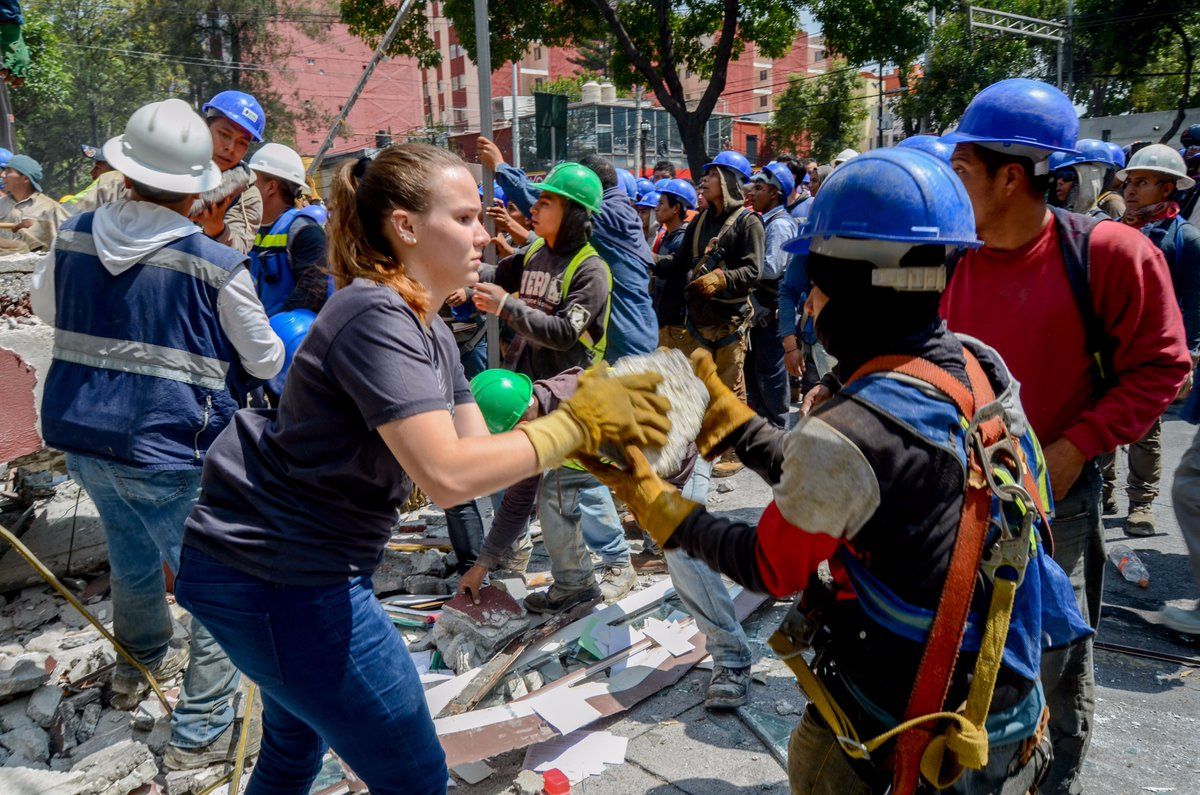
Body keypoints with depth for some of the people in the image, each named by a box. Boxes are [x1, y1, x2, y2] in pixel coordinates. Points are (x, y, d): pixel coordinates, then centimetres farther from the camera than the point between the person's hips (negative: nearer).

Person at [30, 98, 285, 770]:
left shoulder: (75, 235, 2)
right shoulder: (217, 266, -15)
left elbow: (45, 308, 21)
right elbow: (265, 362, -4)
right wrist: (281, 345, 17)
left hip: (79, 434, 7)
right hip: (168, 450, -7)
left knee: (132, 553, 29)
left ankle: (142, 664, 53)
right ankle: (202, 732, 15)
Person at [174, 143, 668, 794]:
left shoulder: (430, 333, 8)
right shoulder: (376, 317, -23)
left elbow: (479, 450, 6)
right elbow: (449, 476, -32)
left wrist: (587, 429, -7)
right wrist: (577, 423, -24)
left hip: (294, 564, 10)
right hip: (275, 576, -10)